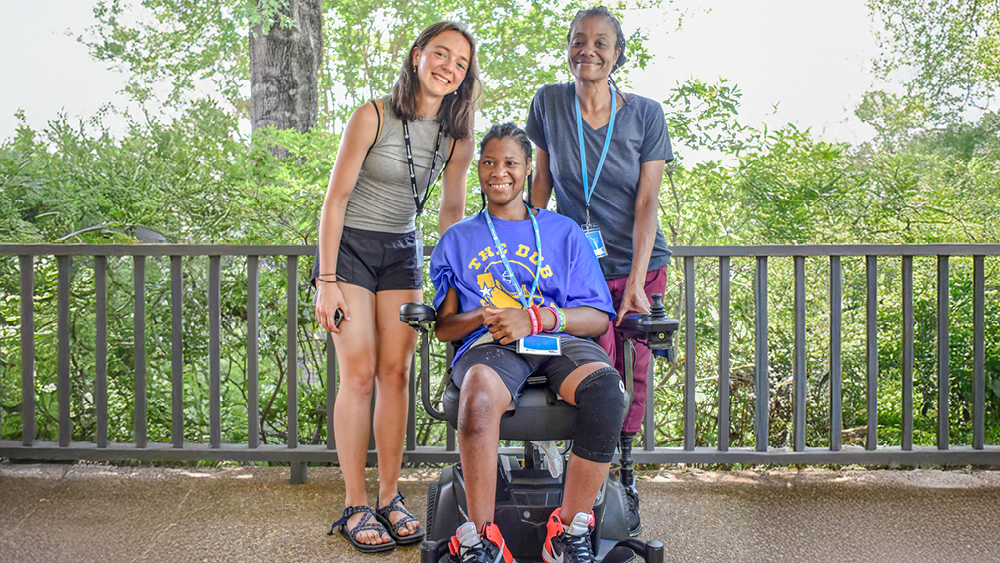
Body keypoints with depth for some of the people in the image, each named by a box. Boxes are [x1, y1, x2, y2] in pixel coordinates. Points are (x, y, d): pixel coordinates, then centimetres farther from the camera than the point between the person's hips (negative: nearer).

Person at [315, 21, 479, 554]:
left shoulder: (456, 136, 0)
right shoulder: (374, 115, -14)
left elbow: (451, 210, 8)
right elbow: (336, 196, -13)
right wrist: (326, 281, -16)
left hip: (402, 250, 4)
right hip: (350, 245, -4)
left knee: (396, 372, 0)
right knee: (359, 373, -9)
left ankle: (389, 497, 11)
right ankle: (355, 506, 1)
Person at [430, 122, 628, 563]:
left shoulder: (564, 232, 20)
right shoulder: (458, 239, 23)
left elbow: (598, 317, 9)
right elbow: (444, 327, 16)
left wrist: (535, 319, -9)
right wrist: (484, 317, -8)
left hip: (560, 343, 1)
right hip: (489, 346, 0)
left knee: (605, 386, -34)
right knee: (480, 392, -38)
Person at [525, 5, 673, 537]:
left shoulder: (645, 114, -3)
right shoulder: (549, 102, 0)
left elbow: (646, 204, -8)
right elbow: (542, 182, 8)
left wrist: (637, 283, -16)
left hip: (639, 265, 1)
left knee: (633, 376, 0)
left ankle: (624, 478, 19)